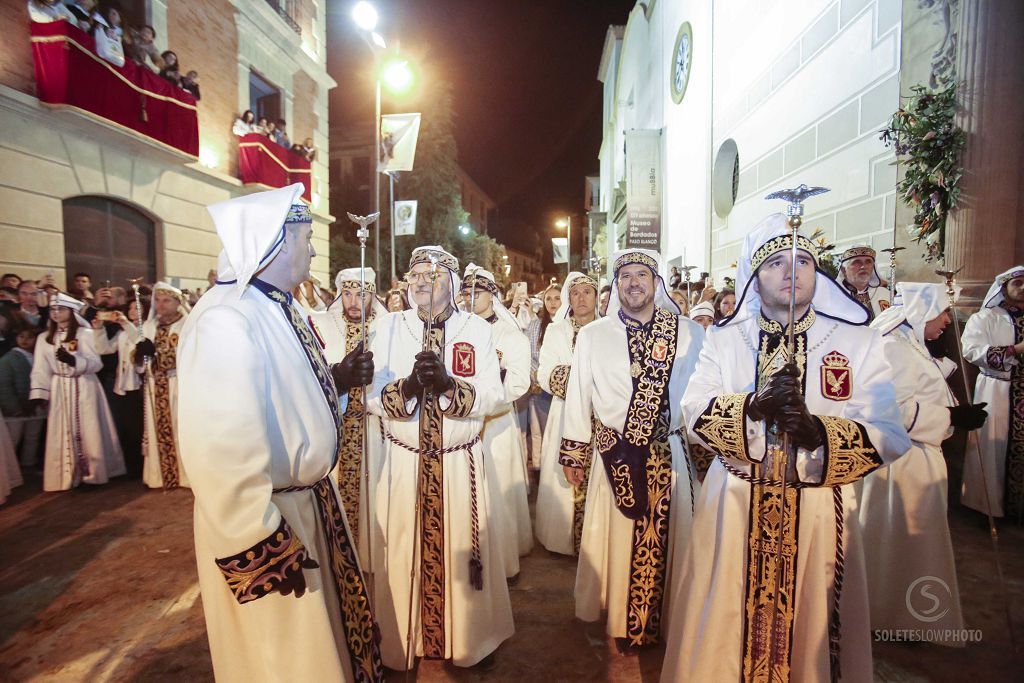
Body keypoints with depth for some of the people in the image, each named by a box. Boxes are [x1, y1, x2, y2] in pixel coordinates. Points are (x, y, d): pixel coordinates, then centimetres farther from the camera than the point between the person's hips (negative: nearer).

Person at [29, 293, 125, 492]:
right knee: (63, 434, 7)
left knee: (88, 432, 1)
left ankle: (91, 472, 10)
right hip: (60, 391, 4)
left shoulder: (85, 334, -4)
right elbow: (40, 370, 5)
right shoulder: (44, 338, 8)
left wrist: (73, 360, -24)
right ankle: (67, 475, 16)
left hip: (84, 389, -4)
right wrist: (39, 393, -4)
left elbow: (96, 363, -8)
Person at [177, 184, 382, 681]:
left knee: (332, 622, 28)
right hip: (269, 525, -9)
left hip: (312, 501, 9)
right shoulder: (225, 322, -27)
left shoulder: (282, 308, 3)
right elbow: (220, 456, -30)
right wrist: (263, 550, -23)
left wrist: (341, 378, 1)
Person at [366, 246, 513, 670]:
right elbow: (374, 397, -5)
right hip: (404, 463, 1)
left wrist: (448, 384, -25)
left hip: (461, 464, 0)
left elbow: (493, 397, -9)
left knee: (463, 551, 12)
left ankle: (473, 639, 35)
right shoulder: (389, 328, 0)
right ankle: (401, 641, 35)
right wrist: (409, 385, -25)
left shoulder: (477, 329, -2)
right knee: (405, 553, 11)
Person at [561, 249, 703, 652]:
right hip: (614, 455, 1)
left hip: (668, 456, 0)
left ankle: (661, 617, 31)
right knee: (615, 538, 12)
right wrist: (573, 453, 6)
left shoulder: (687, 333, -1)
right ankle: (617, 615, 33)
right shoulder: (592, 336, 3)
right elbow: (578, 397, 5)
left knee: (662, 539, 10)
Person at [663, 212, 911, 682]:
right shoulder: (723, 339, 3)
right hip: (734, 506, 1)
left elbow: (888, 436, -8)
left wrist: (818, 432, -25)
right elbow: (695, 410, -9)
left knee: (811, 624, 14)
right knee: (727, 625, 12)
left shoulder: (859, 342, 0)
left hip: (820, 511, 0)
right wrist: (755, 406, -25)